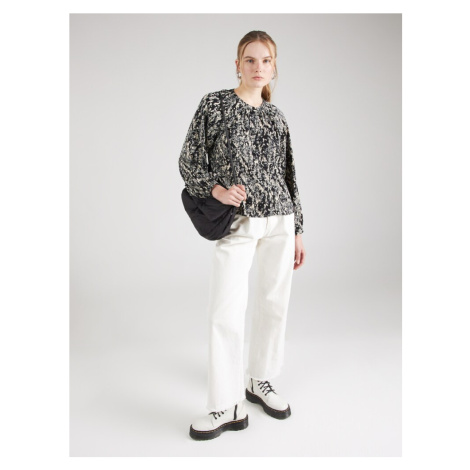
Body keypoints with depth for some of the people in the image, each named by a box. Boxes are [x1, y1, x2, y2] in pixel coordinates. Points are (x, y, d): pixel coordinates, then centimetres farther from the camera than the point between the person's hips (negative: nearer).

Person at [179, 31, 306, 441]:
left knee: (274, 304, 9)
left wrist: (297, 230, 13)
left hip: (280, 221, 4)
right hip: (237, 224, -4)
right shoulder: (215, 104, 2)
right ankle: (228, 407, 9)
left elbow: (287, 174, 14)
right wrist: (216, 189, -17)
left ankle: (260, 382, 29)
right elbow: (189, 161, 1)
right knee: (226, 314, -6)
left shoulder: (276, 116, 12)